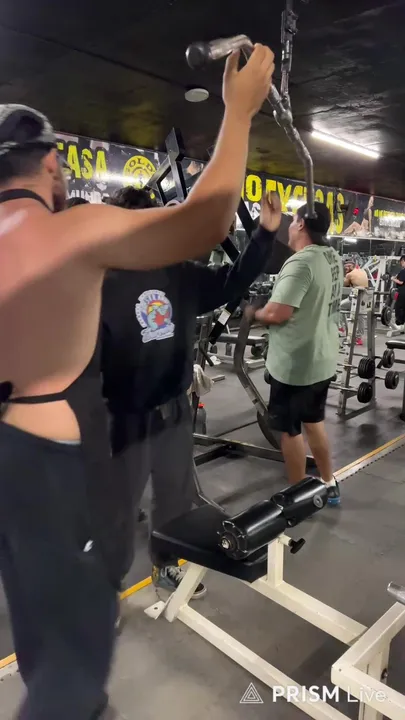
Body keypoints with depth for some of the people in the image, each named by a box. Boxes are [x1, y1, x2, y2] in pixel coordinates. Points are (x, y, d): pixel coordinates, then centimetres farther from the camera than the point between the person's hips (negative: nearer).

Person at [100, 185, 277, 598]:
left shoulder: (179, 274, 2)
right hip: (126, 418, -5)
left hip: (175, 411, 6)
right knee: (119, 508, 12)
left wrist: (266, 232, 0)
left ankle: (166, 566, 47)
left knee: (177, 498, 22)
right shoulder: (99, 284, -14)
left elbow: (232, 281, 9)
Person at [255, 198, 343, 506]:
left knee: (290, 429, 7)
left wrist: (252, 313, -6)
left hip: (295, 363, -9)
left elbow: (276, 313, -28)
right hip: (322, 359, 9)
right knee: (314, 421, 22)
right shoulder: (333, 257, 6)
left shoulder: (301, 263, -23)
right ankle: (329, 485, 34)